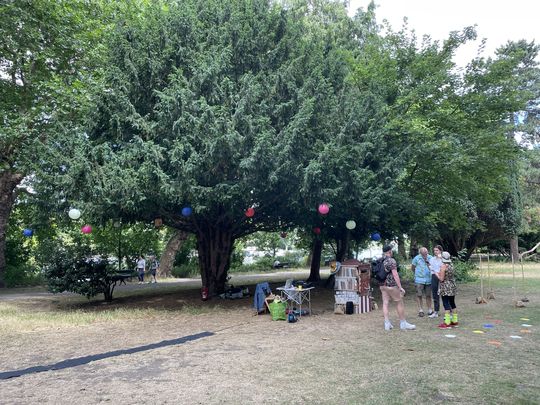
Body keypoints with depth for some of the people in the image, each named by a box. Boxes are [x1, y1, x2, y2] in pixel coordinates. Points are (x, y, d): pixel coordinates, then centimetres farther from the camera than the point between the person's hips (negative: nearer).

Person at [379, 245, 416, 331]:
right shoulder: (391, 260, -14)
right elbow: (395, 274, -18)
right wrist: (400, 287, -16)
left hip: (382, 285, 7)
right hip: (391, 285, -7)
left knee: (385, 303, 6)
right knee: (399, 303, 4)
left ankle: (387, 324, 6)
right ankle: (403, 323, 12)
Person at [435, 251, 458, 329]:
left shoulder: (443, 266, -16)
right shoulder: (451, 265, 7)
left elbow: (441, 279, -16)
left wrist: (436, 274, -1)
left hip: (445, 288, -8)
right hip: (452, 287, 8)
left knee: (446, 304, -7)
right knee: (452, 303, 15)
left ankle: (447, 323, -7)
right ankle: (454, 321, 22)